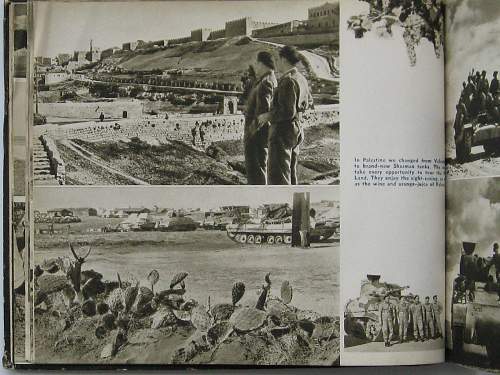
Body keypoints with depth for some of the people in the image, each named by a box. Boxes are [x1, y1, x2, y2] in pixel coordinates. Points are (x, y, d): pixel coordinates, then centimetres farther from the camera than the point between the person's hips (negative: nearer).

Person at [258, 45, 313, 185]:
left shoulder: (288, 81, -20)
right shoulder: (301, 79, 9)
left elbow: (288, 112, -24)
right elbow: (308, 102, 25)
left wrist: (268, 116, -13)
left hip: (283, 132, -9)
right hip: (296, 130, 9)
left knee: (277, 176, -5)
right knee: (291, 172, 17)